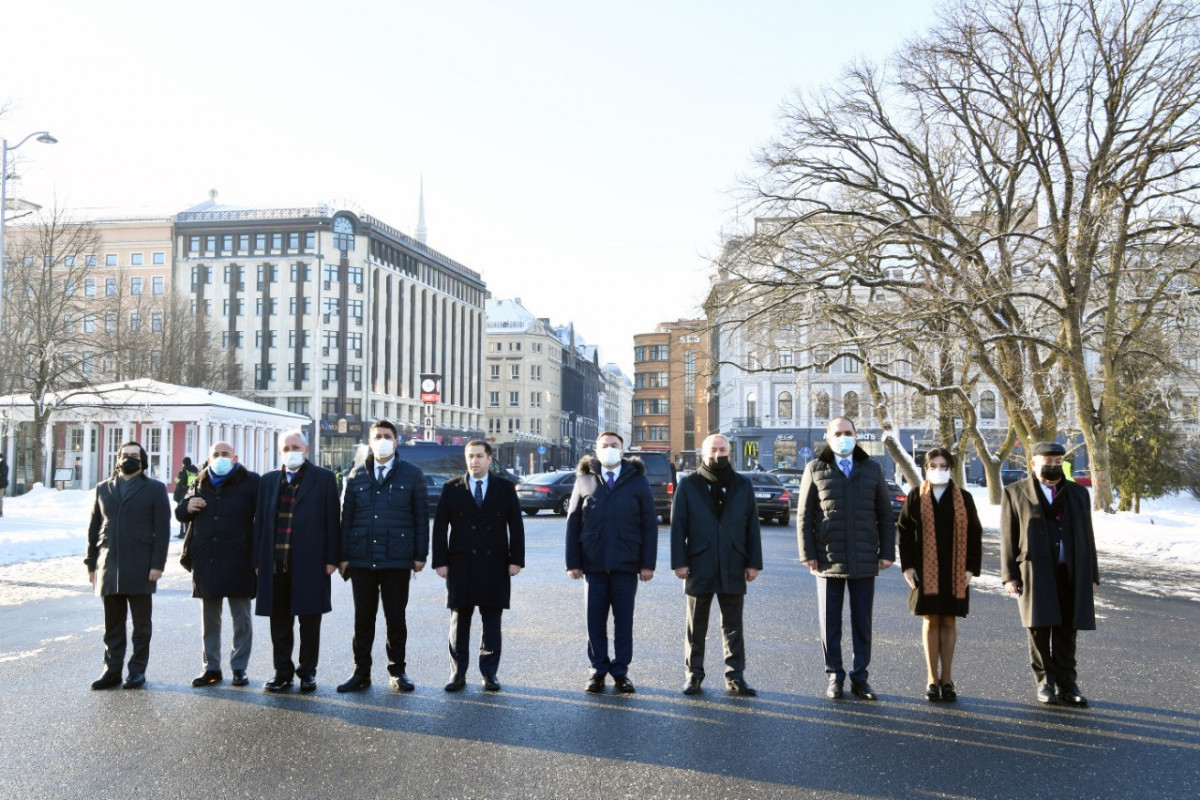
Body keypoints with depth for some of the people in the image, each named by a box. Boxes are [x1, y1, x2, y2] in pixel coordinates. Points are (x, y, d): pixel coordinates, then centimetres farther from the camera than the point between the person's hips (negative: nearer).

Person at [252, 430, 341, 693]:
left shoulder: (323, 478, 2)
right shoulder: (268, 481, 13)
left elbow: (332, 520, -1)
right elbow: (260, 522, 12)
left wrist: (332, 558, -7)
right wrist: (258, 560, 6)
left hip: (310, 563, -3)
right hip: (276, 563, 3)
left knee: (310, 621, 5)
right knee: (279, 621, 9)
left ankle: (307, 672, 17)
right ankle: (283, 672, 19)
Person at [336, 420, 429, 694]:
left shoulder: (412, 474, 4)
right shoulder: (356, 476, 9)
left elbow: (421, 517, 3)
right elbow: (346, 517, 9)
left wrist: (420, 554, -3)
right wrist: (343, 555, 3)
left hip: (397, 559, -2)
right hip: (362, 559, 2)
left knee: (396, 617, 6)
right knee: (363, 617, 7)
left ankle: (397, 671, 18)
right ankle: (361, 673, 17)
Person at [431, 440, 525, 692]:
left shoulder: (505, 488, 6)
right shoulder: (451, 489, 5)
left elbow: (516, 526, 5)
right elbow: (440, 527, 3)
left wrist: (516, 559, -2)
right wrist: (440, 560, -3)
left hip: (495, 565, 0)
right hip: (460, 565, 0)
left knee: (492, 622, 4)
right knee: (459, 621, 6)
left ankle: (489, 673, 13)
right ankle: (458, 673, 14)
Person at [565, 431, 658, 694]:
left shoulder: (637, 480, 4)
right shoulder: (584, 480, 6)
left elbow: (649, 524, 2)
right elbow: (573, 523, 4)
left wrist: (648, 563, -4)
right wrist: (573, 562, -1)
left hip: (626, 563, 0)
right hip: (593, 562, 1)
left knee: (624, 619, 6)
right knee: (595, 620, 6)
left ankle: (621, 671, 16)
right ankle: (598, 670, 17)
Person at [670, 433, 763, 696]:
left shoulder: (743, 485, 9)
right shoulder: (688, 485, 3)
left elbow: (752, 526, 7)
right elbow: (678, 525, 0)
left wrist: (754, 563, 1)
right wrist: (679, 562, -7)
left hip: (733, 567, 2)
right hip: (699, 566, -1)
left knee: (733, 625, 7)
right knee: (696, 625, 7)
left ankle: (735, 676, 14)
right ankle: (693, 674, 17)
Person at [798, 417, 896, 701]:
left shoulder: (872, 470, 8)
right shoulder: (815, 469, 2)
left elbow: (885, 515, 8)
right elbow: (804, 516, 1)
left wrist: (887, 552, 1)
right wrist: (807, 553, -6)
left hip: (864, 560, 1)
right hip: (828, 560, -1)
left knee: (862, 622, 8)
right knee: (830, 623, 6)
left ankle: (859, 677, 19)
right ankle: (835, 677, 17)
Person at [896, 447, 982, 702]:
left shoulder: (963, 499, 4)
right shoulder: (915, 498, 2)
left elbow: (974, 535, 5)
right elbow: (903, 532, 2)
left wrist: (971, 568, -3)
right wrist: (907, 566, -5)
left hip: (955, 572, 1)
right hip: (925, 571, -1)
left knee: (949, 623, 6)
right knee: (930, 622, 3)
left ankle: (947, 678, 15)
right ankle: (933, 679, 11)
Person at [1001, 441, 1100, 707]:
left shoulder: (1078, 493, 16)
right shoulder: (1015, 493, 5)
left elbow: (1087, 536, 15)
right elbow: (1008, 537, 2)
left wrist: (1092, 575, 10)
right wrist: (1009, 575, -5)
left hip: (1072, 573, 3)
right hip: (1034, 573, -3)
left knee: (1066, 631, 6)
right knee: (1039, 629, 1)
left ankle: (1066, 684, 14)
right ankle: (1045, 683, 12)